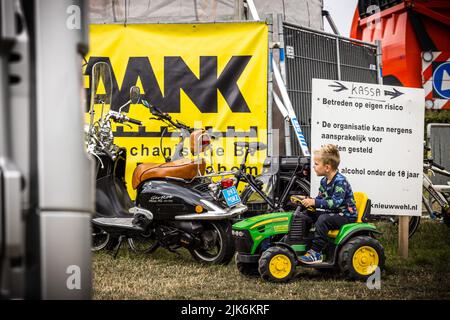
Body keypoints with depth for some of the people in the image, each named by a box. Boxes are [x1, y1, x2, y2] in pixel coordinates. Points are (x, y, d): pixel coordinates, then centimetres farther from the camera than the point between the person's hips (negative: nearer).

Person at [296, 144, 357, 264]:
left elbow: (335, 203, -30)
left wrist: (315, 202, -32)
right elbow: (320, 199, 15)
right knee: (305, 215, 0)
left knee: (323, 219, -34)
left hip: (346, 215, -9)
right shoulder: (324, 181, 6)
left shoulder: (340, 181, -22)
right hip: (332, 213, 9)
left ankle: (316, 253, -31)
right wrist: (307, 200, -3)